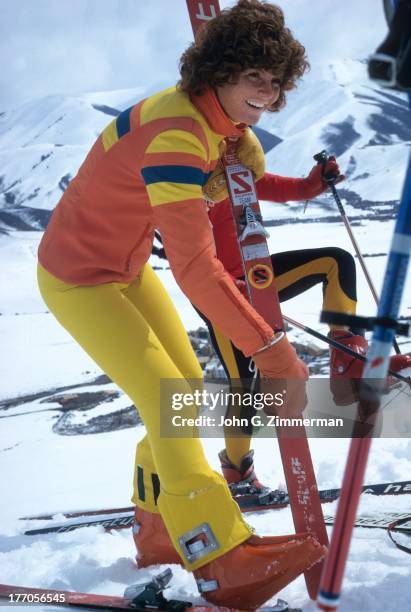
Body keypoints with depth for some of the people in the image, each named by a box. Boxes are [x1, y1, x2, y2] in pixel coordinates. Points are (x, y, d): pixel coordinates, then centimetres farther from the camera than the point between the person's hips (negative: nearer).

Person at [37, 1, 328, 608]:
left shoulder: (218, 119, -4)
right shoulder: (175, 134, -33)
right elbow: (194, 269, -38)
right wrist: (271, 349, -37)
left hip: (129, 268, 9)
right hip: (77, 279, -9)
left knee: (187, 388, 10)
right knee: (165, 398, -13)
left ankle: (159, 530, 26)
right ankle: (223, 561, -7)